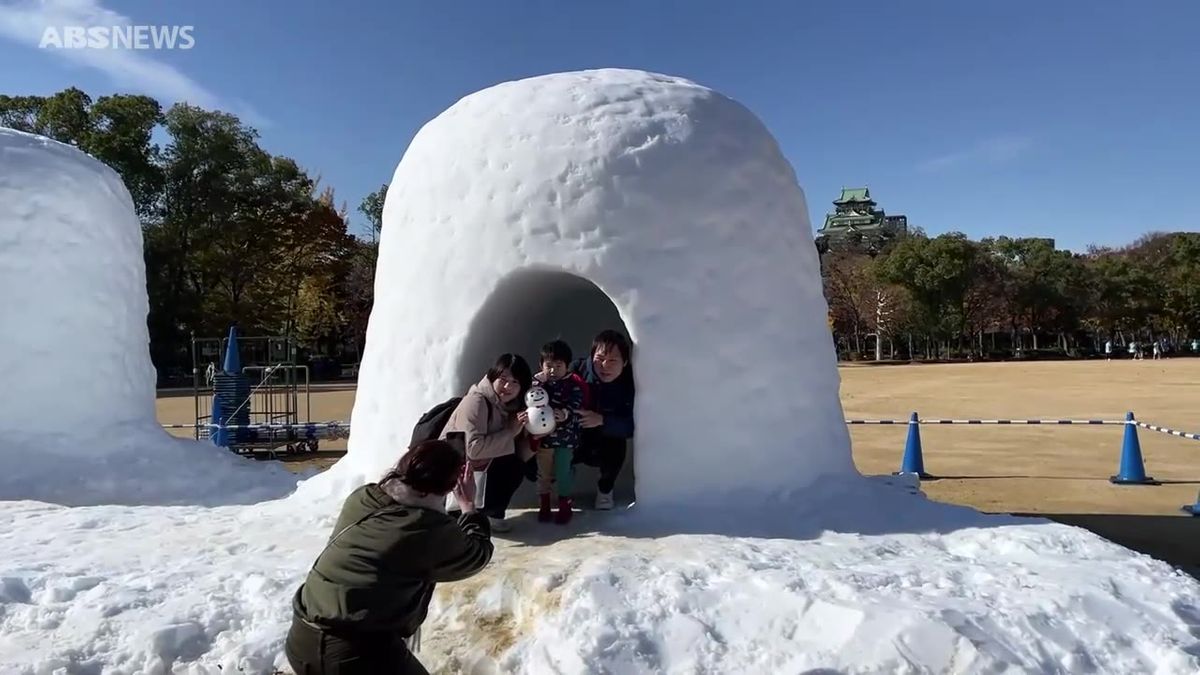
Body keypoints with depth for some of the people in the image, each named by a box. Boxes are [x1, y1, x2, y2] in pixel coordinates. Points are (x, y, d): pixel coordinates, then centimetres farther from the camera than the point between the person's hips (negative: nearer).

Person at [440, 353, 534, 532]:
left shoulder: (514, 406, 2)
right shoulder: (476, 401, -21)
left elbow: (519, 455, 0)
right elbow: (473, 448, -33)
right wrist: (510, 432, -27)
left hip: (482, 467, 7)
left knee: (516, 468, -11)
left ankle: (491, 514, 7)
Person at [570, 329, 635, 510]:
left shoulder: (631, 382, -21)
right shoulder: (578, 370, -19)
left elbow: (633, 426, -24)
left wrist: (601, 420, -39)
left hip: (607, 438, -1)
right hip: (574, 437, 1)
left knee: (616, 447, -33)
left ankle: (605, 488, 3)